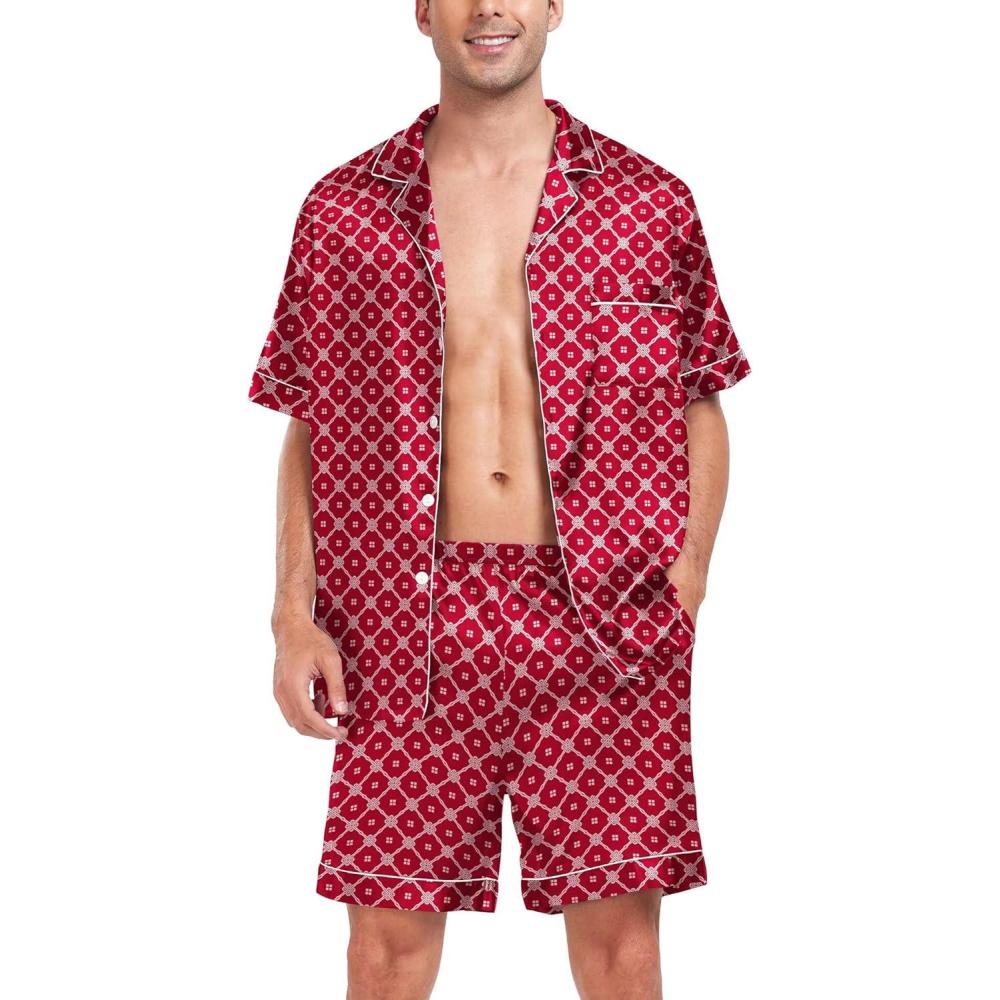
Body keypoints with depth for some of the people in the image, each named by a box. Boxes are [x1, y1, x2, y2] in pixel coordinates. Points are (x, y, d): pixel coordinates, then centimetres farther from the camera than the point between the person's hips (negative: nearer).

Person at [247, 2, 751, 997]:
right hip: (405, 622, 0)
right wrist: (294, 615, 1)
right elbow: (306, 427, 9)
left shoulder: (651, 203, 5)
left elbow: (700, 411, 9)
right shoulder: (345, 208, 7)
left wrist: (686, 587, -3)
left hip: (606, 617, 0)